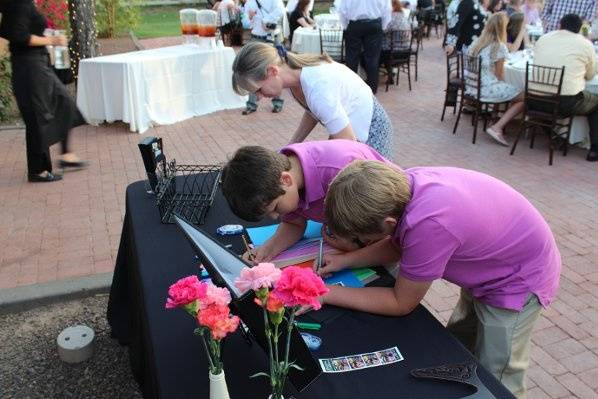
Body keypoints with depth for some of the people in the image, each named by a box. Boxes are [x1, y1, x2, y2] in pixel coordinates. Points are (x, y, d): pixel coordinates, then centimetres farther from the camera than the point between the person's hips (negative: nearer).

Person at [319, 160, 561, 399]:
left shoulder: (429, 225, -42)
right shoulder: (401, 184, -20)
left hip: (520, 279, -7)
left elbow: (400, 303, -23)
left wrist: (326, 294, -20)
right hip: (491, 268, 8)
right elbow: (396, 245, 3)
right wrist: (345, 260, -7)